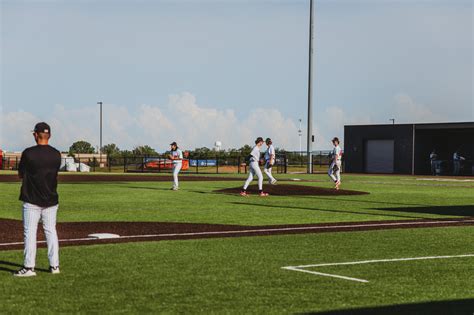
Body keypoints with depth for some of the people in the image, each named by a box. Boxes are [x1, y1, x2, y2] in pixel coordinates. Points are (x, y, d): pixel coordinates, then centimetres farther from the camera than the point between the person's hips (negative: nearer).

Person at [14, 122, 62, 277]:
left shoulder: (28, 153, -12)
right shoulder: (56, 154, 1)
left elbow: (20, 175, 0)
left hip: (32, 200, -4)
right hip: (51, 200, 4)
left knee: (30, 232, 0)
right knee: (51, 231, 11)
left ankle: (29, 267, -1)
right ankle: (54, 265, 13)